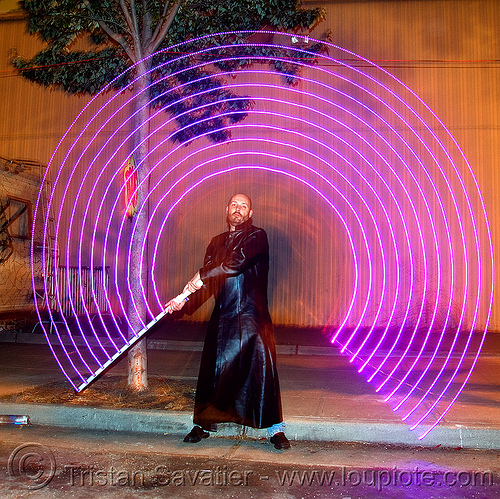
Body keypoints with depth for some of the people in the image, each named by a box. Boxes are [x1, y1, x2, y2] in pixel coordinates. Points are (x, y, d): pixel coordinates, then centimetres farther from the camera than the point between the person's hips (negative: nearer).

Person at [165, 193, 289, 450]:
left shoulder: (257, 236, 0)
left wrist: (202, 275, -9)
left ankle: (275, 429, 6)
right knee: (213, 369, 7)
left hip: (253, 315, -4)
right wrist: (184, 297, 0)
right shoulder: (216, 242, 17)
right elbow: (204, 280, 15)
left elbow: (236, 263, -15)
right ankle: (203, 424, 23)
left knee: (262, 370, -5)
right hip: (223, 316, 4)